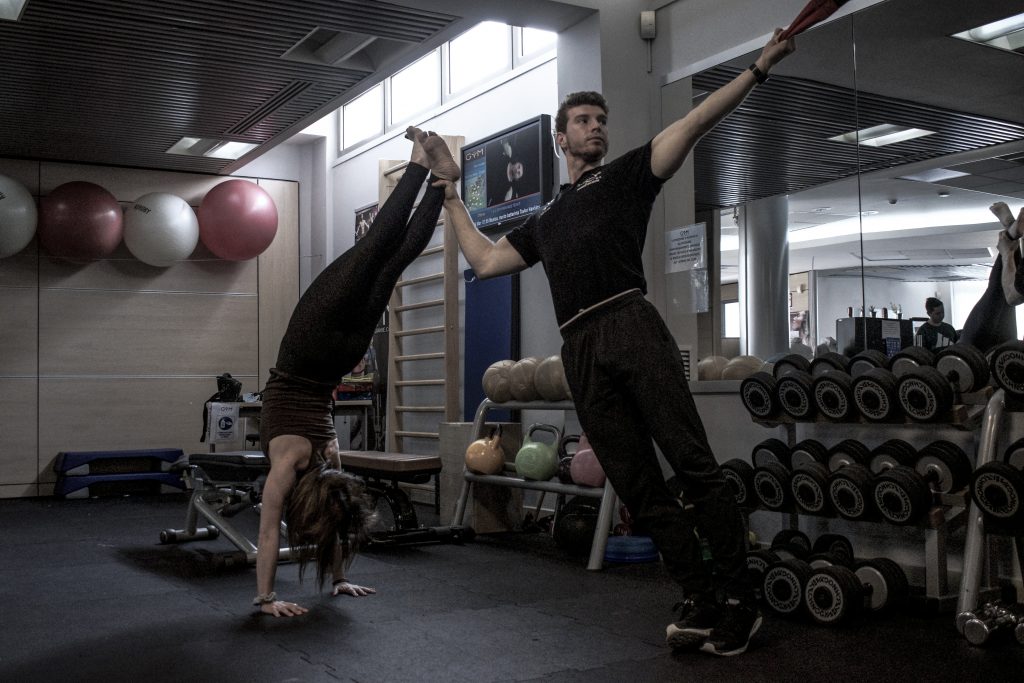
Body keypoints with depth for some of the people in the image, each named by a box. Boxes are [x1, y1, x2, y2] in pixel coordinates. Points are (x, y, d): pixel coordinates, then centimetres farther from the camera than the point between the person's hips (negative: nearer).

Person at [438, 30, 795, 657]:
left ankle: (739, 597, -5)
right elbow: (485, 261, 32)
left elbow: (697, 122, 8)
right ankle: (701, 599, 7)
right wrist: (453, 200, 39)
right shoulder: (545, 221, 32)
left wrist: (760, 66, -1)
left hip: (632, 325, -4)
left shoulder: (628, 175, 18)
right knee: (638, 486, 1)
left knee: (693, 462, -12)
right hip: (581, 351, 5)